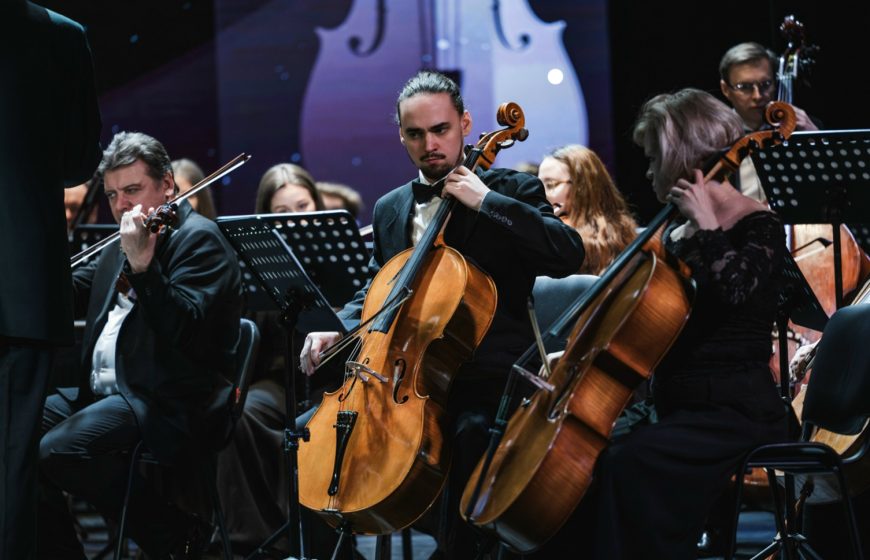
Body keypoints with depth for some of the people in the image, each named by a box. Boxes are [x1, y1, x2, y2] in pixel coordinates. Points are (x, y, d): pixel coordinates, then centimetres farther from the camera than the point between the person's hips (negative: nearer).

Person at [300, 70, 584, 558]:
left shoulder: (512, 190, 0)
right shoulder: (390, 209, 16)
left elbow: (569, 256, -16)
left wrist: (486, 201, -19)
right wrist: (338, 329, 5)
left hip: (484, 380, -6)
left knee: (470, 434, -34)